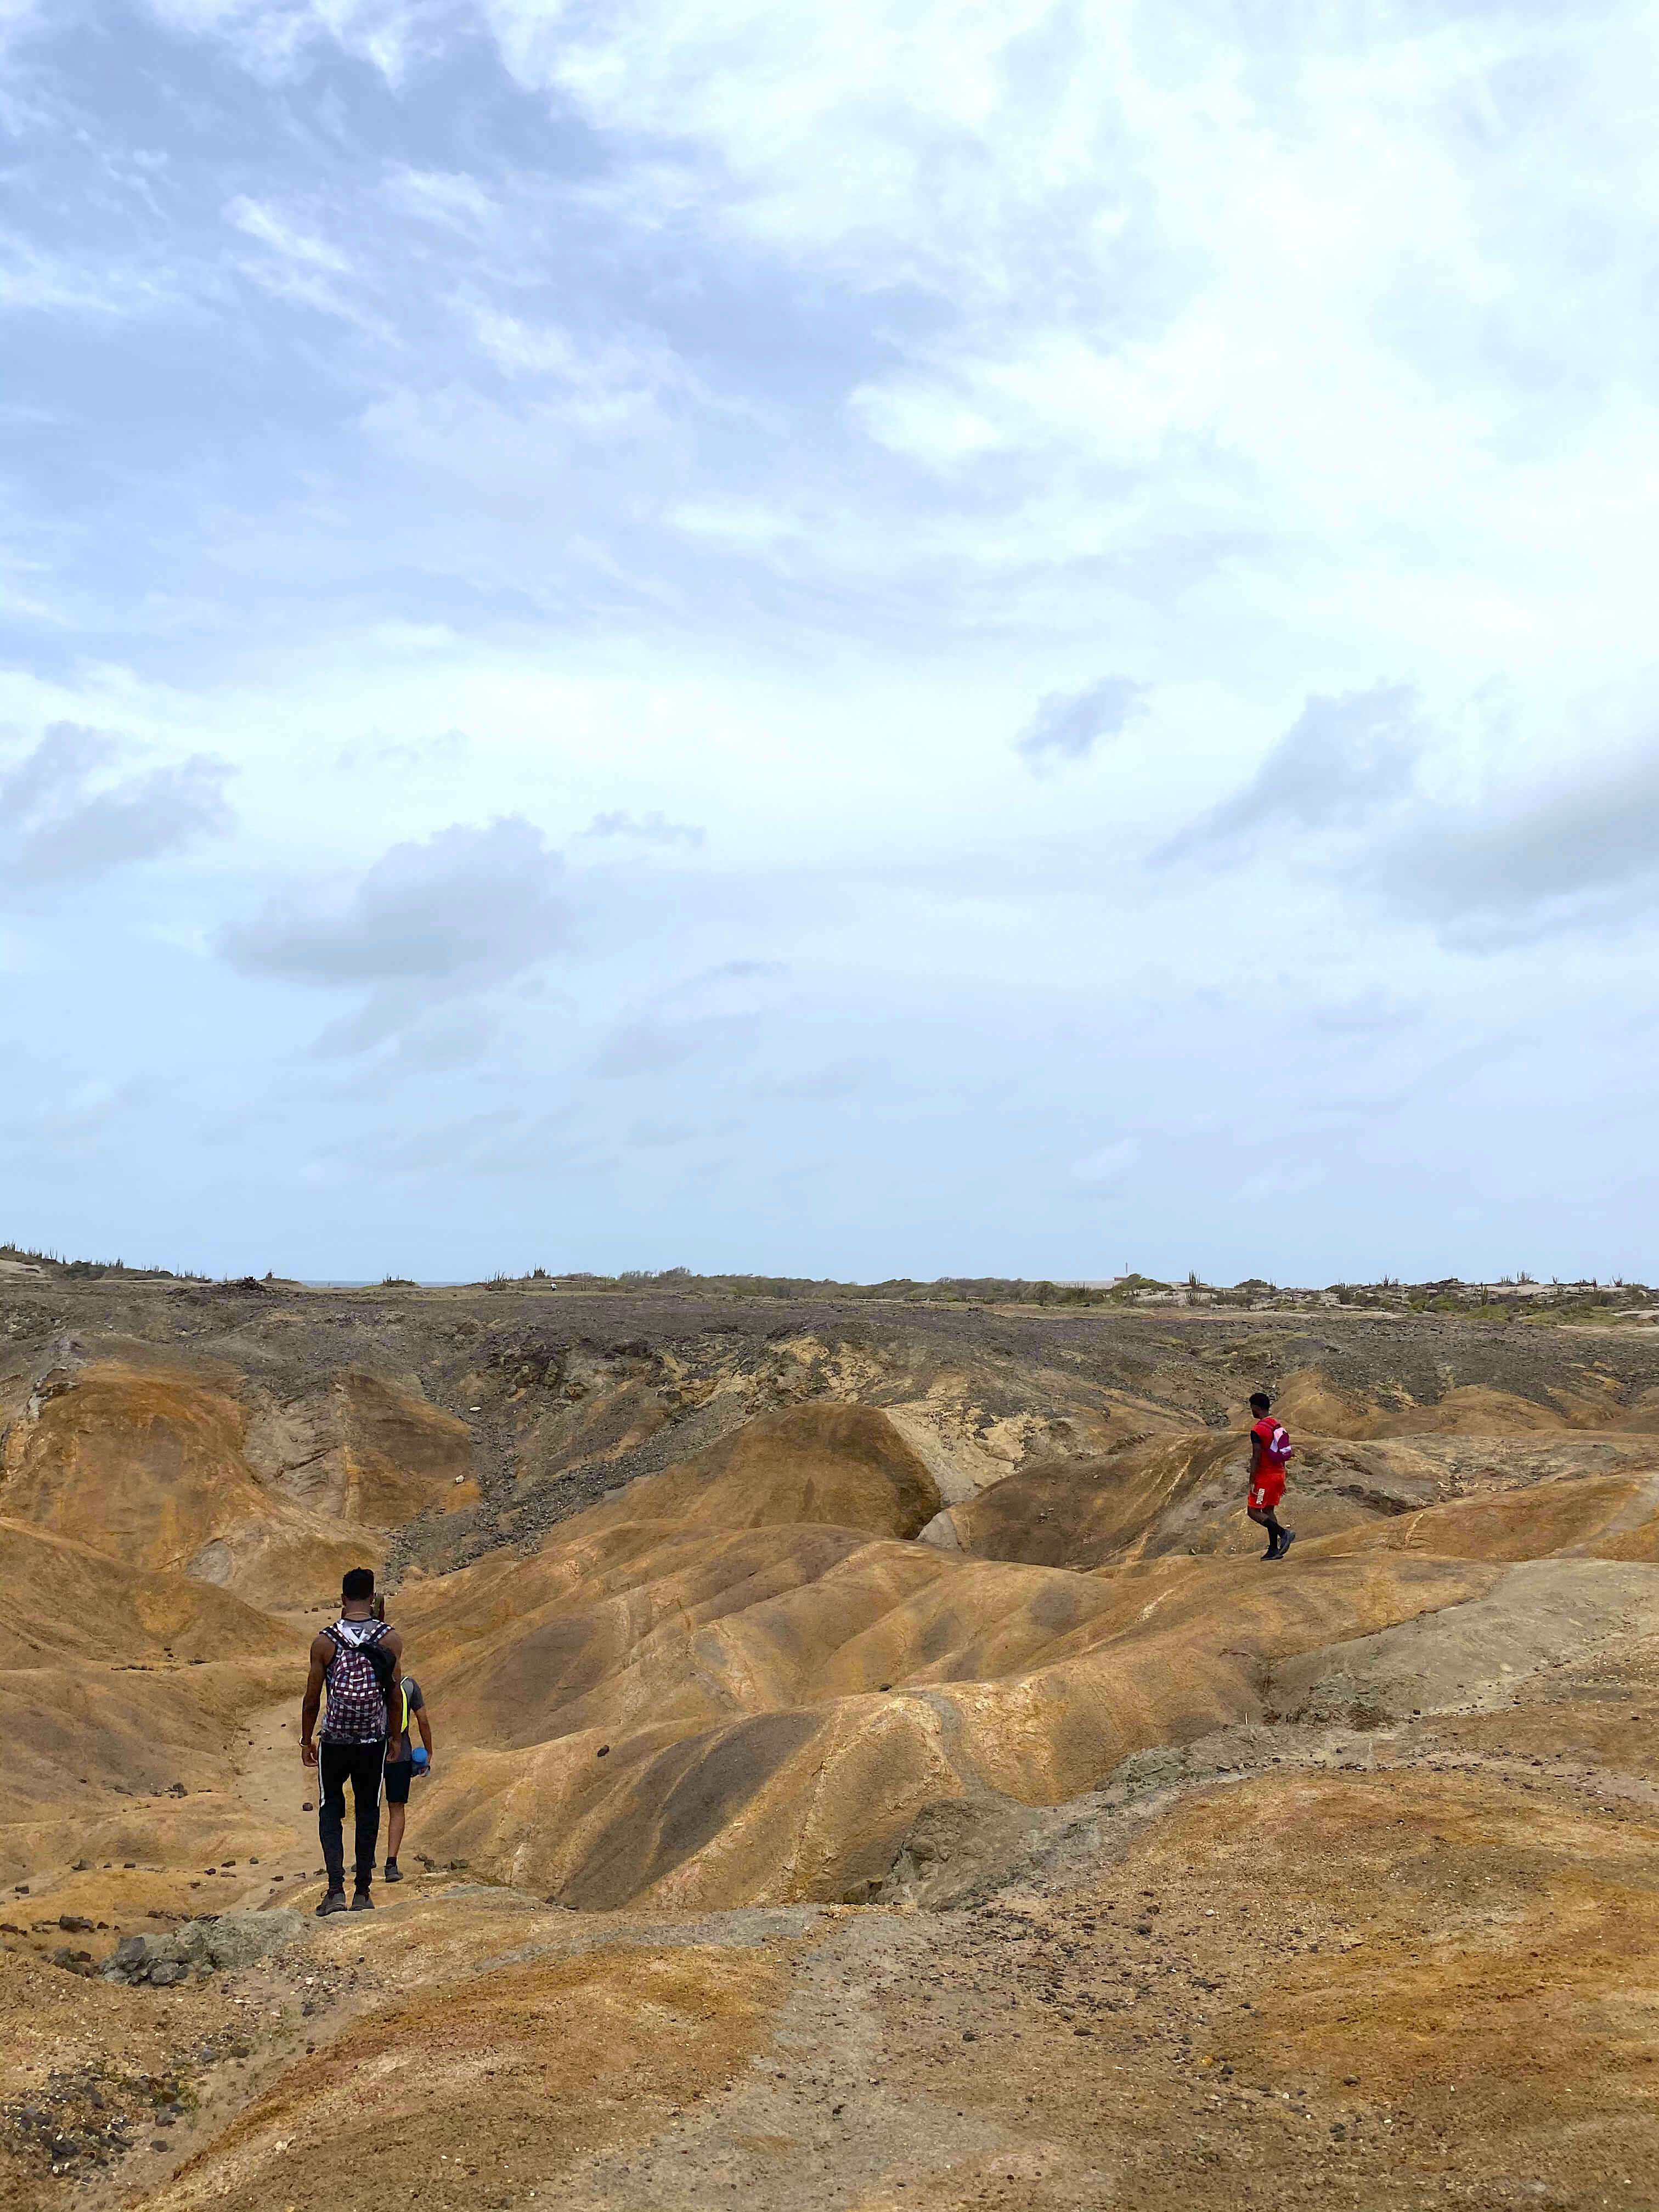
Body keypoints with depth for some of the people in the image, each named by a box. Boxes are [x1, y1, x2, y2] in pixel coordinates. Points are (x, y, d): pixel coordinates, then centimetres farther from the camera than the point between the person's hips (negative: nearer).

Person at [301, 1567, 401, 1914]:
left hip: (334, 1742, -1)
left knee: (331, 1810, 12)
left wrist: (306, 1741, 12)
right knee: (368, 1812, 14)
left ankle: (336, 1889, -2)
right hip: (373, 1742, 1)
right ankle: (363, 1892, 16)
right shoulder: (391, 1640, -5)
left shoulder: (324, 1642, -8)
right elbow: (396, 1696, 0)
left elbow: (312, 1699, -2)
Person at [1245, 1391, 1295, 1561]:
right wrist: (1282, 1481, 20)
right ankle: (1274, 1549, 10)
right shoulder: (1278, 1426, 10)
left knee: (1253, 1511, -1)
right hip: (1278, 1474, 8)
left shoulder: (1257, 1429, -16)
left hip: (1265, 1476, -8)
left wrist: (1252, 1482, -15)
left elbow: (1256, 1458, -19)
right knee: (1268, 1510, 13)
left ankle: (1284, 1533, -15)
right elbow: (1282, 1454, 15)